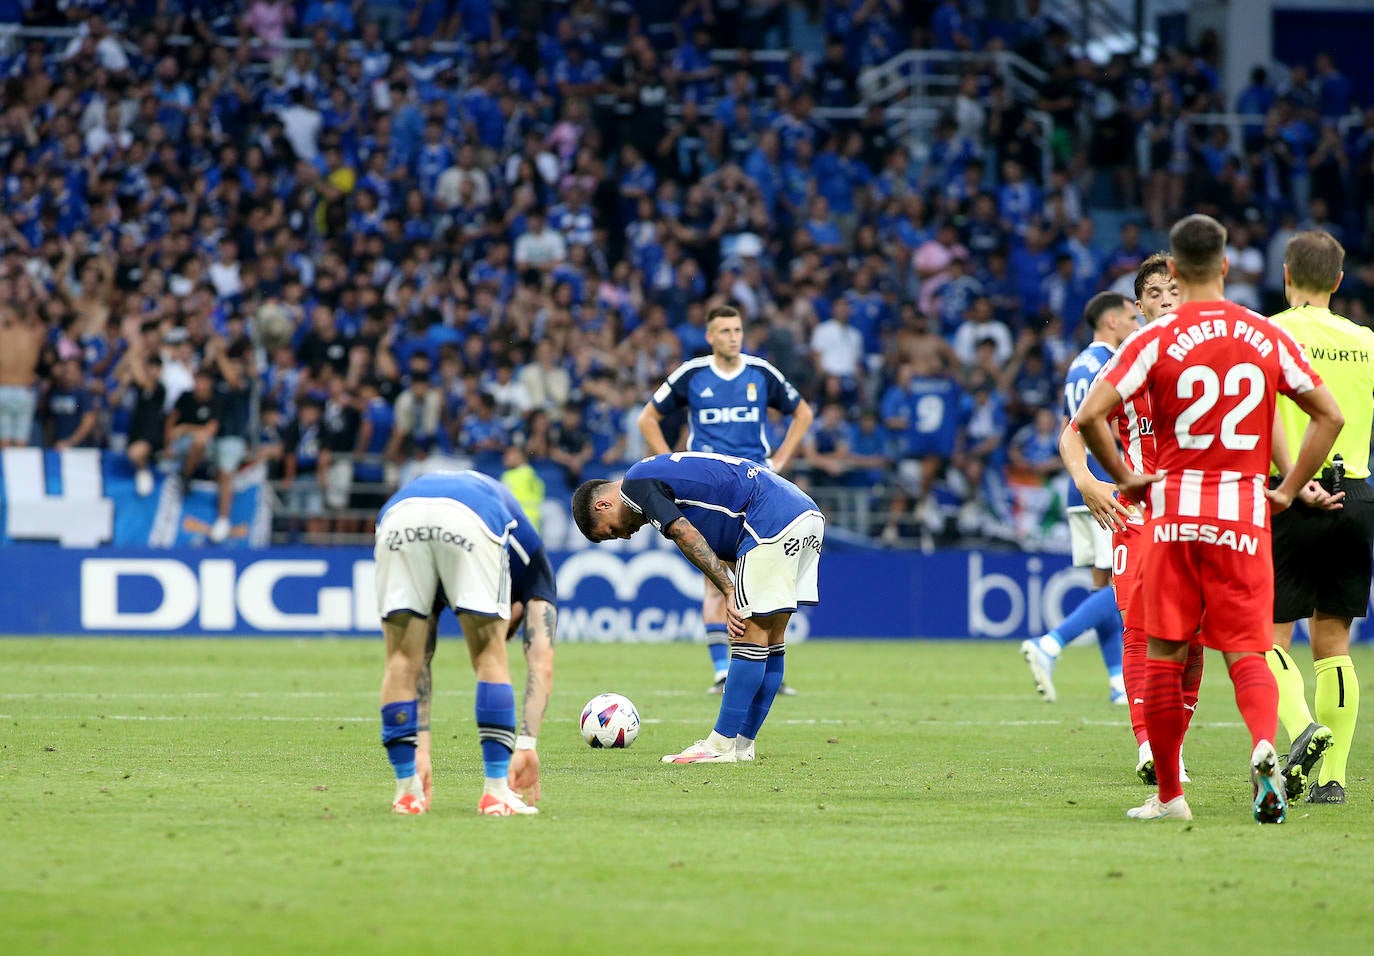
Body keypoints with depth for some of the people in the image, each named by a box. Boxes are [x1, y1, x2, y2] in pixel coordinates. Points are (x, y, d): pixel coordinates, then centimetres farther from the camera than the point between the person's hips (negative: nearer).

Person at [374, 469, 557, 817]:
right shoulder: (531, 562, 37)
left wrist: (422, 747, 38)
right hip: (471, 521, -3)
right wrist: (527, 745, 20)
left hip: (397, 516, 3)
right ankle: (497, 791, 12)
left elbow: (422, 660, 41)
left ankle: (408, 790, 18)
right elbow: (541, 664, 25)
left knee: (402, 658, 19)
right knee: (491, 657, 16)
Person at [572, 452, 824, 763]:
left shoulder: (637, 484, -1)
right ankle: (742, 744, 18)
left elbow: (689, 539, -11)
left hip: (773, 523, -10)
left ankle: (722, 745, -5)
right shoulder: (662, 473, 27)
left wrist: (729, 592, -9)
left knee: (751, 635, -7)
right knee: (771, 639, 12)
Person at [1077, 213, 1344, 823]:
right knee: (1246, 653, 2)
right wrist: (1288, 490, 10)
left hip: (1176, 511, -2)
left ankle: (1168, 795, 11)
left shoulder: (1156, 340, -5)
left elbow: (1089, 416, -13)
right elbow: (1330, 416, 6)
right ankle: (1264, 746, -27)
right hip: (1246, 512, 2)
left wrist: (1124, 478, 0)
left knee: (1163, 657, 7)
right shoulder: (1268, 338, 4)